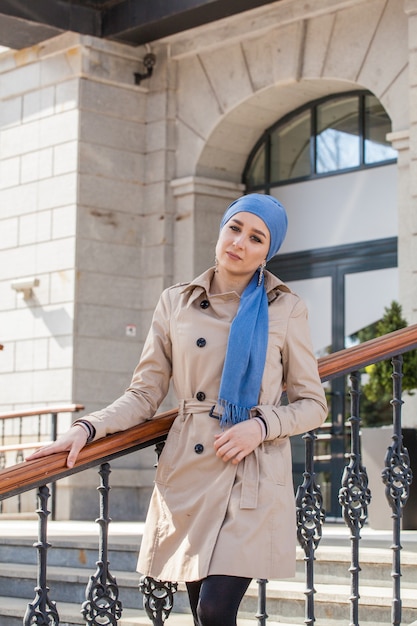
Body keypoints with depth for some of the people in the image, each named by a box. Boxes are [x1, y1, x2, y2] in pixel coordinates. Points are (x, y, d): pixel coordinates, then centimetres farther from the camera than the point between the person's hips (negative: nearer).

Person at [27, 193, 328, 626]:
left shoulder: (286, 310, 6)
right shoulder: (175, 303, 11)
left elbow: (312, 405, 8)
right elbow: (144, 395, 11)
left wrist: (261, 425, -10)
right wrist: (87, 429, -4)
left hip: (254, 476, -2)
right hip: (187, 475, 3)